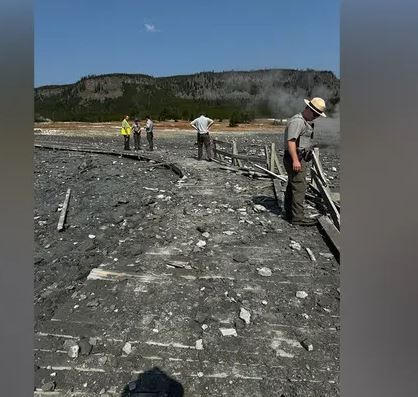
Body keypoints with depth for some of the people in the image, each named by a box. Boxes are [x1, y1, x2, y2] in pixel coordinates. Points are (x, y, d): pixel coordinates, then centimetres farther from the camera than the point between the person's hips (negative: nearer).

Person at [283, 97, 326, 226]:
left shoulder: (306, 122, 21)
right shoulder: (297, 121, -15)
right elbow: (291, 140, -25)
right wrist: (295, 160, -30)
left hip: (300, 159, 11)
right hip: (296, 159, -11)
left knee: (292, 186, 14)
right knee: (299, 188, -10)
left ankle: (289, 213, 23)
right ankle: (297, 217, -6)